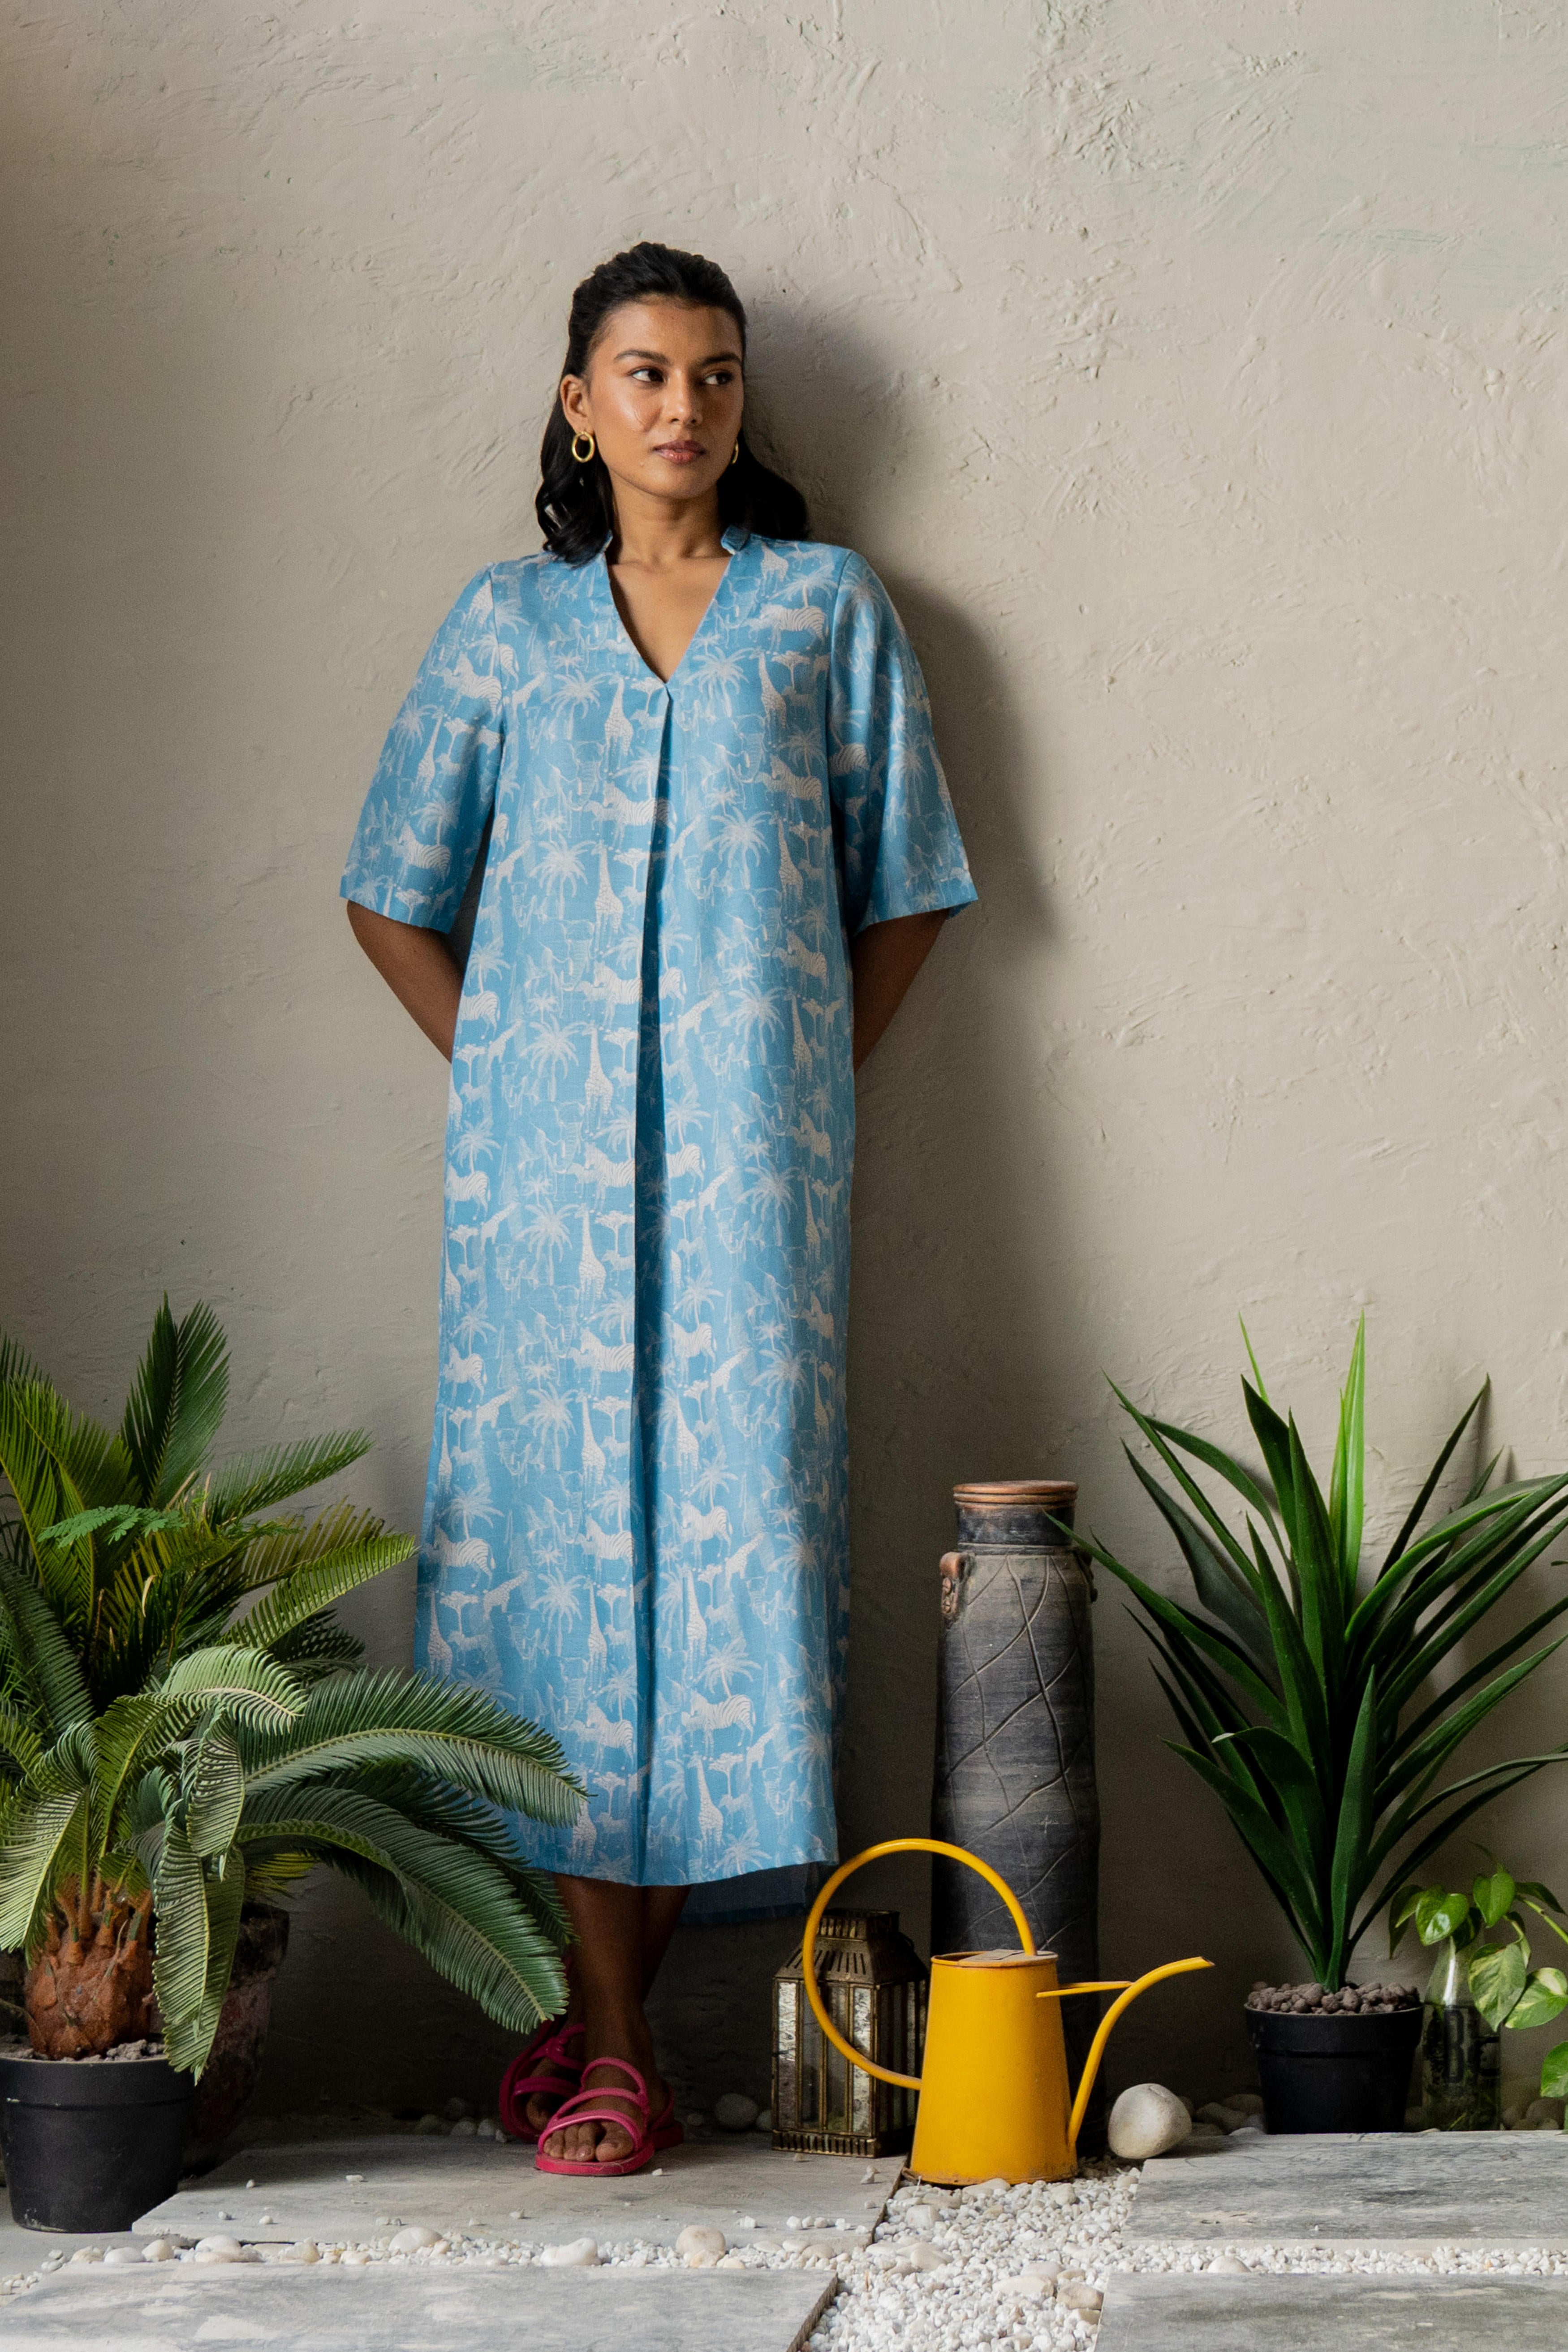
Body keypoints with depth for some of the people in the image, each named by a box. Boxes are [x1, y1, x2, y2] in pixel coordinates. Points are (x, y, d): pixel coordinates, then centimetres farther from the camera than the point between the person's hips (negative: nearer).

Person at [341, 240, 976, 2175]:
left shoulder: (828, 609, 13)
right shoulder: (506, 624, 14)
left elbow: (905, 889, 13)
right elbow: (392, 891, 16)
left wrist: (811, 1078, 3)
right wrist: (492, 1072, 6)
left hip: (751, 1142, -1)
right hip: (545, 1143, 1)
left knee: (733, 1503, -8)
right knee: (559, 1520, -5)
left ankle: (611, 2005, 2)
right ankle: (608, 2039, -1)